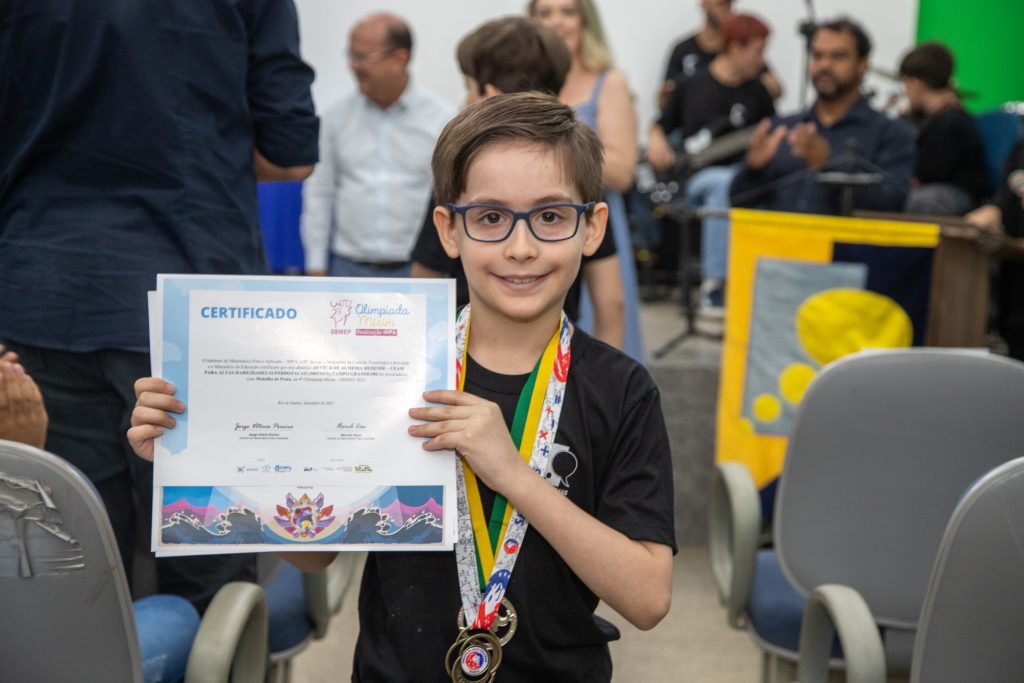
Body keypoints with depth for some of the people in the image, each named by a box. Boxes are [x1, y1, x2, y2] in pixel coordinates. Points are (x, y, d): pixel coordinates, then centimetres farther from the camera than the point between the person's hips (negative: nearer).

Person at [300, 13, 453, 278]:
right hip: (349, 268, 2)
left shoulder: (441, 119, -3)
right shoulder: (338, 116, 5)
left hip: (414, 270, -2)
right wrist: (316, 266, 5)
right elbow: (320, 193, 9)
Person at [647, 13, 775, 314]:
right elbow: (662, 126, 16)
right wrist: (656, 141, -5)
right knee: (724, 183, -36)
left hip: (744, 176, 2)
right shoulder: (691, 85, 7)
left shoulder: (757, 92, 12)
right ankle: (713, 282, -35)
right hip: (692, 179, -2)